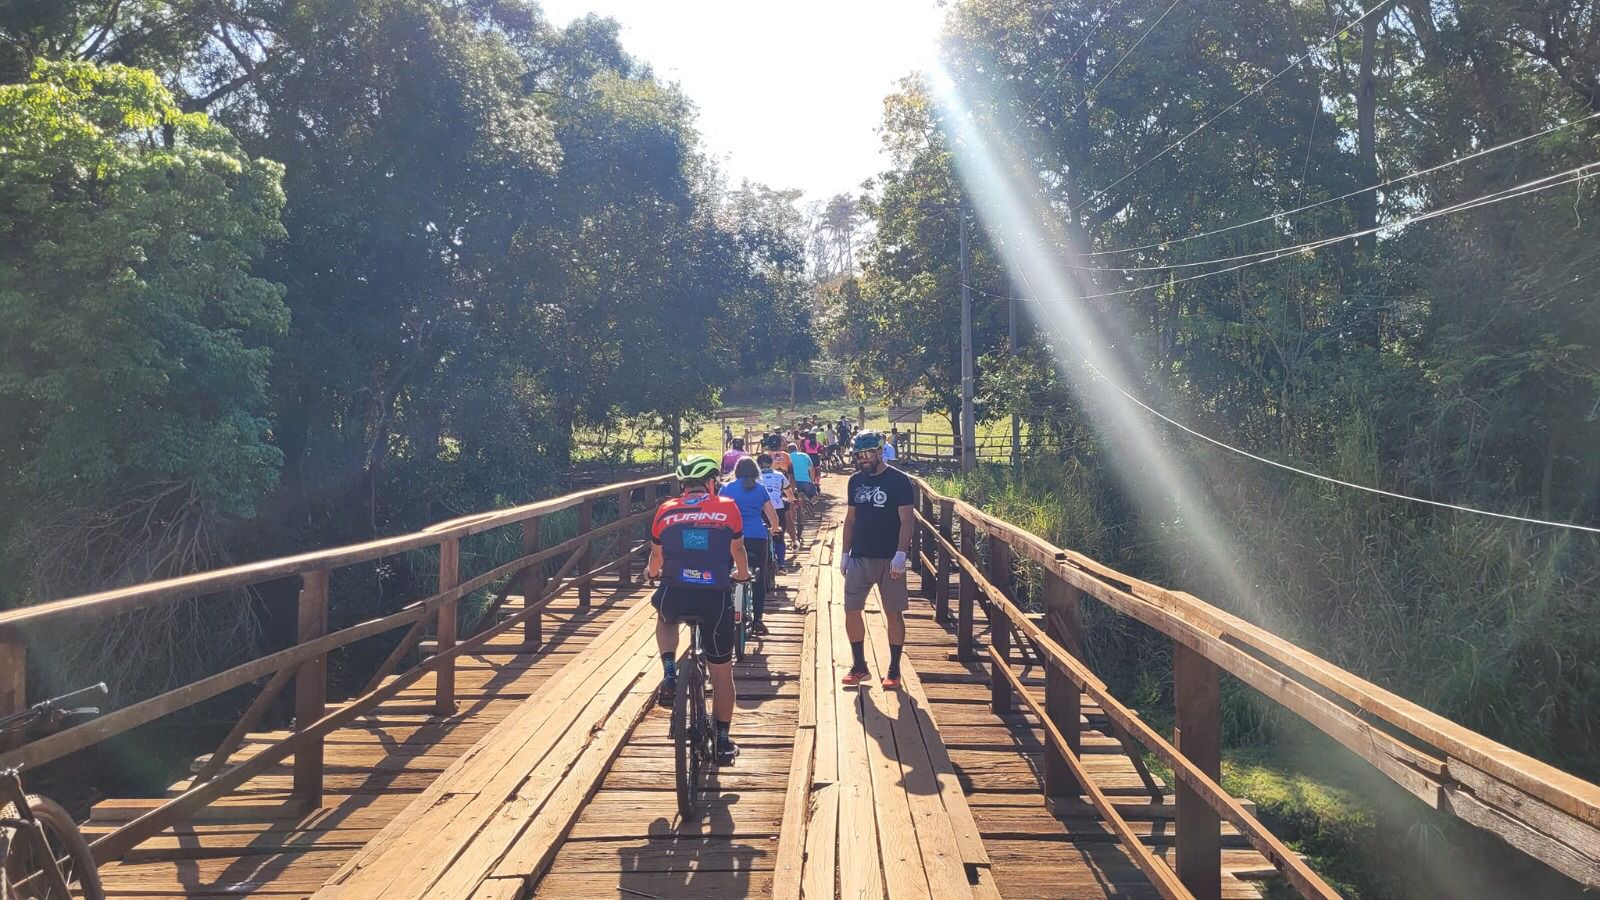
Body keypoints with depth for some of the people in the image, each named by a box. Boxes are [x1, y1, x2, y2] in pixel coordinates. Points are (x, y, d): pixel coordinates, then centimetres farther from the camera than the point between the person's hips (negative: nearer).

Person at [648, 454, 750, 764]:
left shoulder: (666, 511, 8)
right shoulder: (727, 508, 4)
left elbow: (656, 555, 19)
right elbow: (738, 550, 13)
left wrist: (652, 573, 42)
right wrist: (743, 574, 35)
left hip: (674, 595, 1)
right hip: (716, 598, -1)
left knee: (665, 618, 38)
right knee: (722, 671, 17)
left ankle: (669, 673, 14)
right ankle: (722, 741, 23)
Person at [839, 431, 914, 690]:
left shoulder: (898, 480, -8)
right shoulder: (856, 480, 8)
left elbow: (906, 521, -11)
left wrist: (900, 555, -19)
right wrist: (844, 554, 10)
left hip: (889, 558, -5)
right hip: (859, 557, 5)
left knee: (893, 613, 3)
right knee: (851, 610, 3)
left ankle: (894, 670, 12)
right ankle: (859, 666, 17)